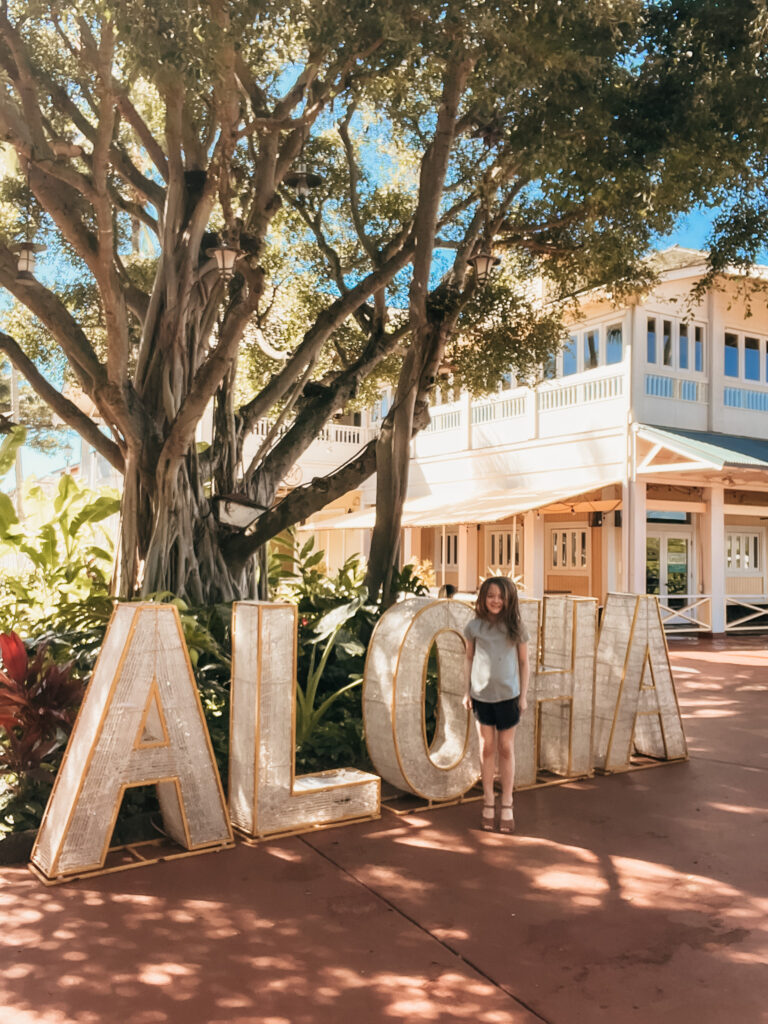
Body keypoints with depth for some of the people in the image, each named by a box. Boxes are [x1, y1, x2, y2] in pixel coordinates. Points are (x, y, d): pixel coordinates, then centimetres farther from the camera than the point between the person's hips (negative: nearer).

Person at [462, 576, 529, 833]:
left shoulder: (516, 627, -4)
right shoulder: (474, 626, -2)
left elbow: (523, 662, 3)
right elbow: (469, 659, 7)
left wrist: (524, 694, 1)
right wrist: (467, 691, 5)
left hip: (508, 695, -1)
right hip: (481, 694, 1)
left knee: (506, 749, 6)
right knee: (487, 748, 10)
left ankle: (506, 806, 15)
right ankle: (488, 801, 22)